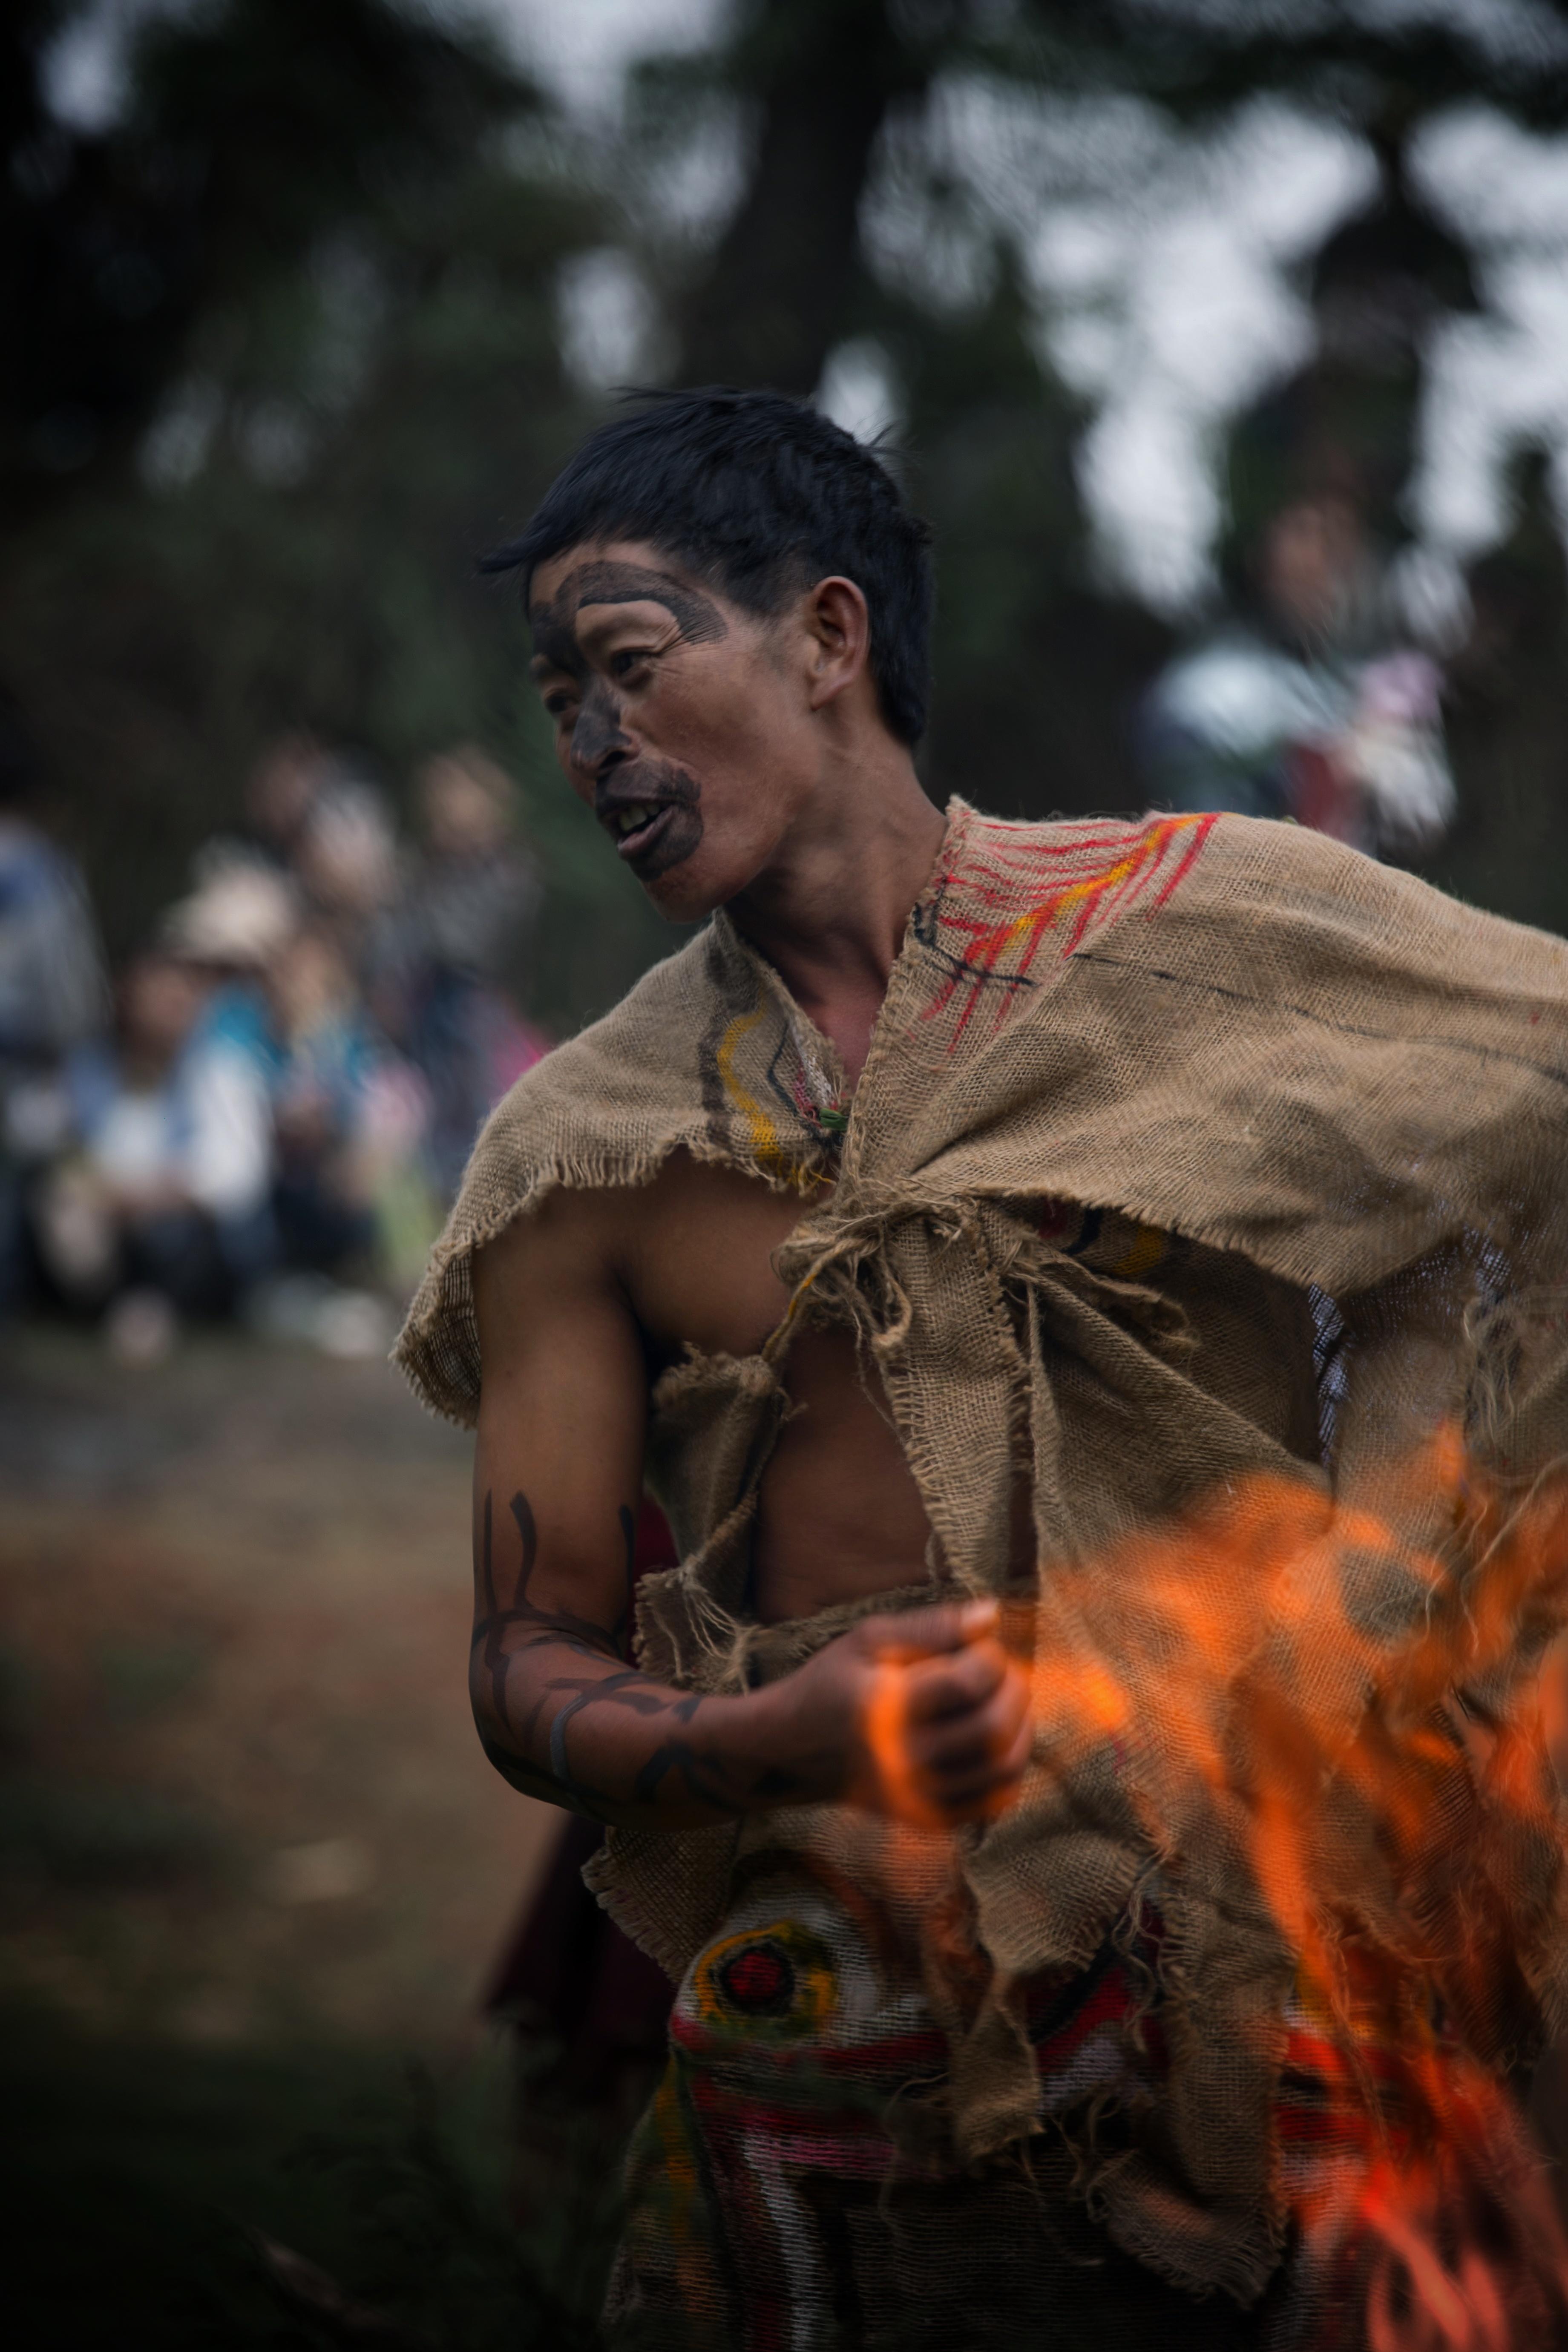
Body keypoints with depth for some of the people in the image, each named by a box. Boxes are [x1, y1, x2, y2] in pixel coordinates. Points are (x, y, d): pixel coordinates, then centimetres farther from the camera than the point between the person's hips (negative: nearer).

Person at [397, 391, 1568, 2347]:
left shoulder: (1199, 922, -2)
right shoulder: (582, 1163, 1)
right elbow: (530, 1670, 1)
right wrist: (776, 1743, -19)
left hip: (1274, 1958, 0)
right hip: (844, 2023, 1)